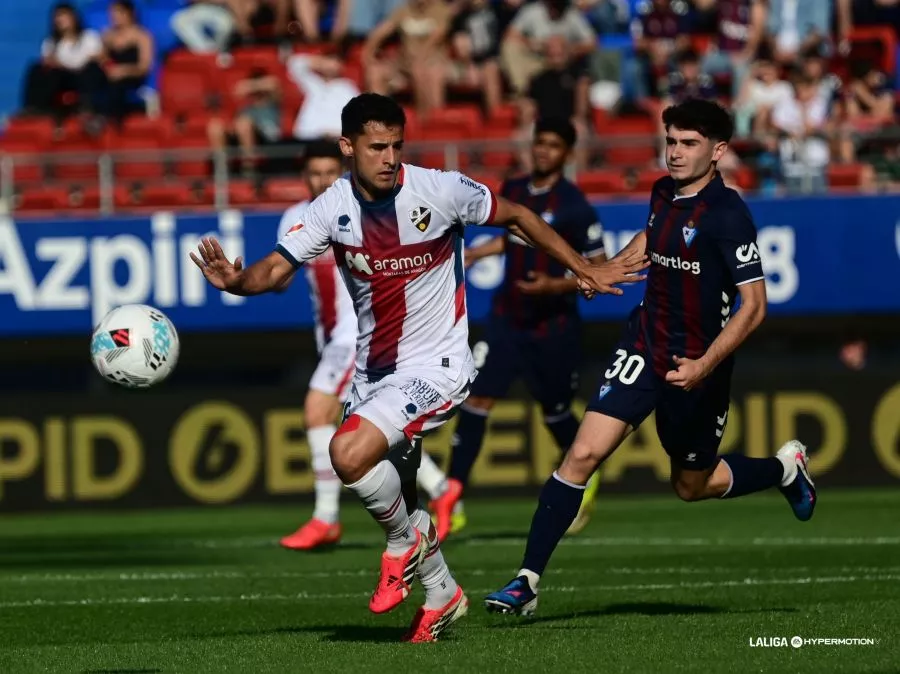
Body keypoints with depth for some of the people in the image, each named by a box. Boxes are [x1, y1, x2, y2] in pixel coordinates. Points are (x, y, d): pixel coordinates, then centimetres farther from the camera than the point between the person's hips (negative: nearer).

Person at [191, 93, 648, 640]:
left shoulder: (440, 190, -15)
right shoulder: (334, 208, -7)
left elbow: (516, 216, -1)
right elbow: (277, 268, -11)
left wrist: (584, 269, 4)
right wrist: (237, 281, -34)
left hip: (436, 365, -5)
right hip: (374, 369, 6)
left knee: (350, 453, -27)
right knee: (389, 497, 15)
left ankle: (407, 538, 1)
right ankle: (441, 594, 39)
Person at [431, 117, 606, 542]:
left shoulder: (573, 207, -13)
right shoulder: (513, 192, 5)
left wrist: (557, 286, -26)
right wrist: (475, 253, 14)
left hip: (553, 326, -4)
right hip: (508, 316, 4)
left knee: (556, 413, 11)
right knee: (476, 398, -11)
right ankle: (451, 500, -12)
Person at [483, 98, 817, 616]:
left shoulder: (727, 213, -18)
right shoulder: (664, 193, 3)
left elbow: (754, 305, -21)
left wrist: (704, 366, -29)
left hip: (698, 365, -5)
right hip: (646, 345, 5)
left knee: (692, 486, 14)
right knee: (584, 455, -12)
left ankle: (785, 468, 43)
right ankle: (528, 581, -11)